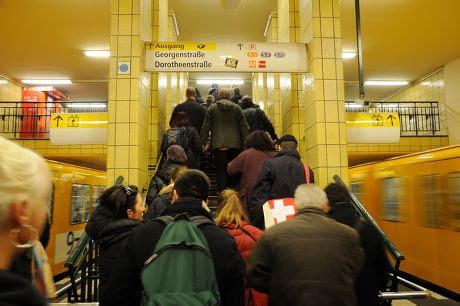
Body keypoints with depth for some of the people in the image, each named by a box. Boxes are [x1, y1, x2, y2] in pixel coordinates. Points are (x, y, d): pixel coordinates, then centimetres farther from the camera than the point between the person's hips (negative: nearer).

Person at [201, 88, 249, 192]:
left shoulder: (212, 108, 5)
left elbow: (205, 127, 3)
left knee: (221, 171, 1)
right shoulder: (236, 108, 8)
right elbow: (244, 127, 5)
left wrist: (203, 143, 6)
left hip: (218, 144, -1)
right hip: (234, 144, 1)